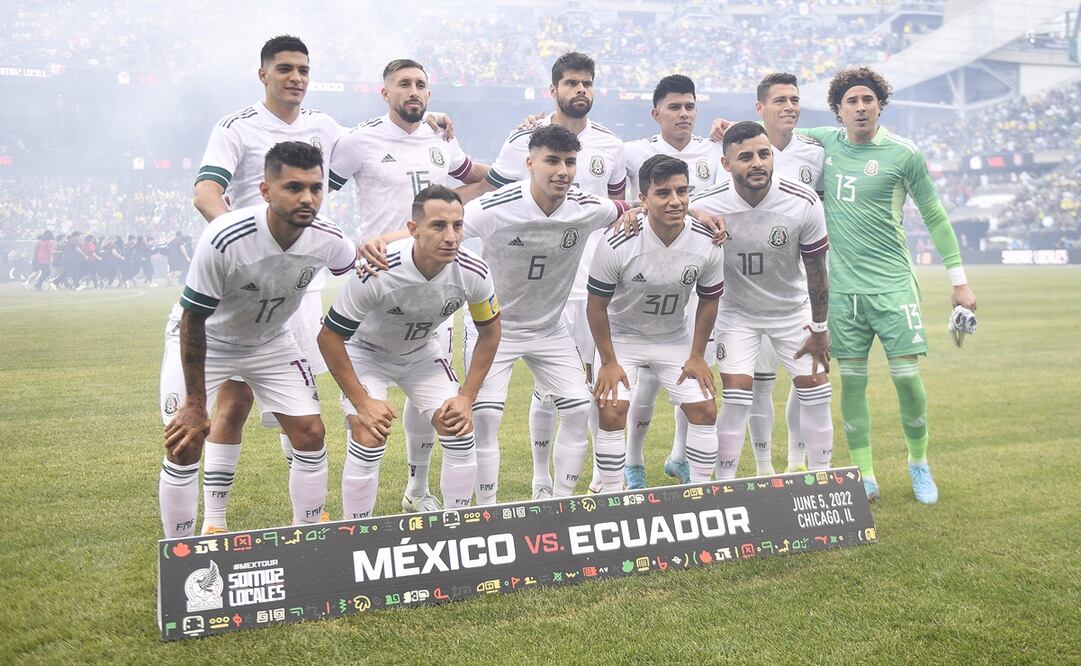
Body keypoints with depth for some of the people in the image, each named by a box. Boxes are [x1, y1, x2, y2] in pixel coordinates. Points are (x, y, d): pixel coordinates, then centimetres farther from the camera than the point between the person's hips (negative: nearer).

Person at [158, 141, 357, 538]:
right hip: (203, 340, -4)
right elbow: (193, 321, -25)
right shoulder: (224, 239, -36)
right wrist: (195, 404, -20)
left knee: (310, 434, -2)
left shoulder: (327, 240, -22)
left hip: (270, 340, 4)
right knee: (184, 443, -12)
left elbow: (356, 261, 7)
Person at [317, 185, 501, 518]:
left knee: (461, 435, -7)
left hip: (421, 351, 4)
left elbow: (489, 331, -5)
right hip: (366, 351, -4)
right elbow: (329, 337, -24)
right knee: (369, 441, -19)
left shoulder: (473, 272, -25)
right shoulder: (376, 273, -37)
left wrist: (467, 397, -10)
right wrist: (362, 403, -23)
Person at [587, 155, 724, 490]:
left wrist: (696, 356, -1)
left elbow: (709, 301, -2)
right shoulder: (616, 245, -28)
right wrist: (609, 362, -12)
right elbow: (596, 306, -15)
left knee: (705, 411, -2)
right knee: (612, 413, -16)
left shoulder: (708, 244, -19)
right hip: (621, 335, -3)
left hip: (675, 337, 3)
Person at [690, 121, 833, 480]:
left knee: (817, 395, 3)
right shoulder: (705, 206, -24)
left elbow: (816, 270, -9)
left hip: (793, 309, 2)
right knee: (737, 398, -11)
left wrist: (819, 329, -3)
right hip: (736, 310, -1)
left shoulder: (804, 203, -20)